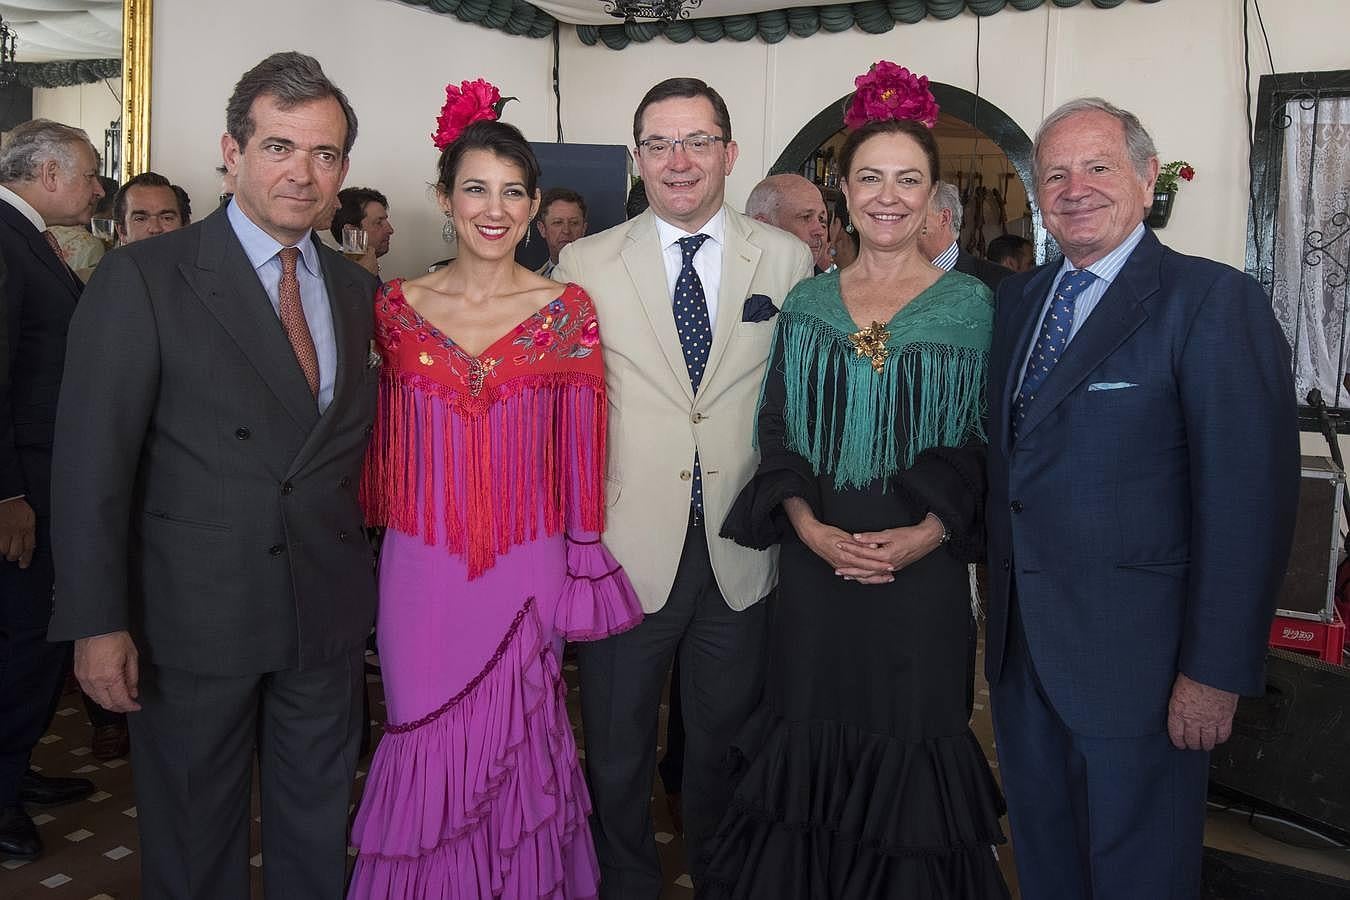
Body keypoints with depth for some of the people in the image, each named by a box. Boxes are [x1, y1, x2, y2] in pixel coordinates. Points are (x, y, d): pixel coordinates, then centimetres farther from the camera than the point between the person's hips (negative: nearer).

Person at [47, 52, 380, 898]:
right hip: (193, 619, -4)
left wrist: (367, 584, 3)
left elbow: (355, 443, 9)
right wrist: (99, 622, -14)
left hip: (329, 616, 4)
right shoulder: (144, 277, -9)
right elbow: (92, 459, -11)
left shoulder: (356, 287, 6)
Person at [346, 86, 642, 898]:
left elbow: (580, 450, 0)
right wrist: (378, 540, 8)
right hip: (422, 571, 1)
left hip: (527, 571, -1)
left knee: (514, 754, 11)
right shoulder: (398, 307, 2)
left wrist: (582, 567, -1)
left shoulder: (567, 310, -1)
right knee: (429, 752, 11)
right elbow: (386, 447, 8)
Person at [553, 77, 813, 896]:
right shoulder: (586, 264, -2)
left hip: (741, 552, 1)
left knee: (725, 745, 20)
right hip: (627, 548, -1)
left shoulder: (787, 260, 1)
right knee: (618, 752, 14)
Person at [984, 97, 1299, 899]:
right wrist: (1001, 608, 7)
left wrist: (1217, 671, -18)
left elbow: (1248, 498, -16)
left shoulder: (1213, 300, -12)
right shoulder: (1019, 298, 9)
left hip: (1133, 649, -6)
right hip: (1022, 641, 6)